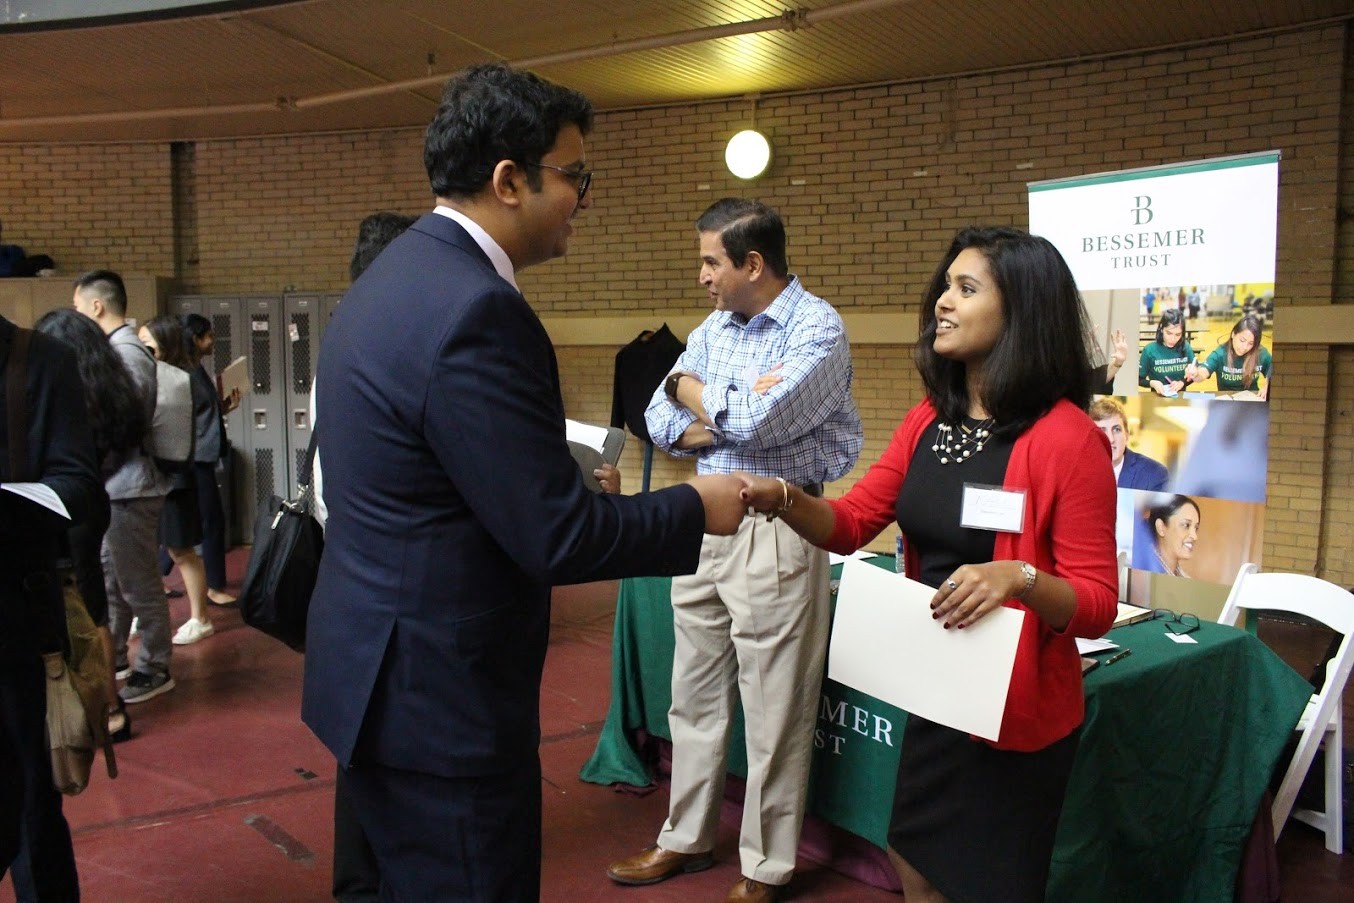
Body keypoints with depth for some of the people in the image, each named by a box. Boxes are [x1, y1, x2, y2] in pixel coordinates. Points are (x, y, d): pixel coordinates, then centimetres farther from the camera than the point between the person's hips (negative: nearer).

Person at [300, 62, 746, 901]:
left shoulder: (397, 274, 7)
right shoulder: (473, 308, -24)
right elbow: (555, 537, -23)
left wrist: (562, 466, 13)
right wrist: (697, 507, -9)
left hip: (386, 667, 10)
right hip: (437, 691, -10)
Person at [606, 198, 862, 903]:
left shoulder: (817, 329, -11)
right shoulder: (712, 329, 11)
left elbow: (757, 422, -23)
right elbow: (660, 420, 6)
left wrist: (694, 392, -4)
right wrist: (728, 413, -12)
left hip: (775, 528, -7)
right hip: (704, 520, 7)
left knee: (772, 712, 4)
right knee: (694, 695, 16)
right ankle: (686, 838, 33)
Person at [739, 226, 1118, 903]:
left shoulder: (1067, 438, -20)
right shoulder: (929, 419, 1)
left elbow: (1097, 604, -17)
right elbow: (851, 525, 1)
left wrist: (1019, 577, -36)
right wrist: (784, 499, -18)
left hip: (1014, 707, -7)